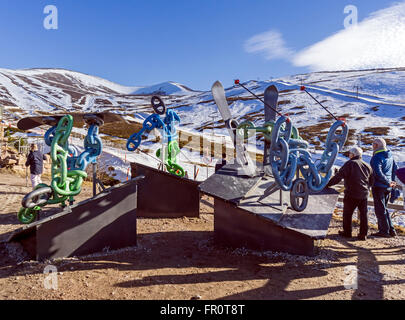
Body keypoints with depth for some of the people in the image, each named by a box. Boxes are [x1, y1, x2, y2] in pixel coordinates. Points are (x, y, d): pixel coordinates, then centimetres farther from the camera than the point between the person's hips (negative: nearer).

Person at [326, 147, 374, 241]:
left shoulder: (350, 163, -10)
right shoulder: (367, 166, 10)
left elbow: (338, 176, -15)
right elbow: (371, 181, 19)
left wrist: (328, 184, -12)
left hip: (351, 194, -6)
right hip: (364, 194, 6)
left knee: (347, 213, 7)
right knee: (363, 214, 11)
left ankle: (347, 232, 15)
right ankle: (363, 234, 14)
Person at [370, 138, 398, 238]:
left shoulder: (376, 157, -15)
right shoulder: (390, 156, 11)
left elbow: (378, 173, -25)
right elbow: (396, 169, 17)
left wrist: (388, 183, -15)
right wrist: (392, 181, 17)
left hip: (379, 186, -8)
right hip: (387, 188, 8)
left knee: (380, 209, 1)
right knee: (384, 208, 18)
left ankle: (384, 231, 6)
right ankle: (391, 230, 20)